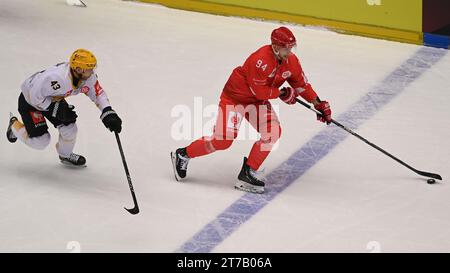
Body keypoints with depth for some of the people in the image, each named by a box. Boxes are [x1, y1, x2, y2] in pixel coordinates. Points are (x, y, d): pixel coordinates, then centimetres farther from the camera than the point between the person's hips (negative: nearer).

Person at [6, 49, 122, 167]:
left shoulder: (89, 76, -22)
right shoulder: (57, 78, -43)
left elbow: (98, 93, -9)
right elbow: (35, 97, -33)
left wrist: (108, 113, -23)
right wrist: (57, 109, -28)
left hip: (53, 99, 7)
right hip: (29, 100, -7)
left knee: (69, 129, -5)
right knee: (40, 141, -7)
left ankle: (66, 155, 27)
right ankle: (15, 125, 22)